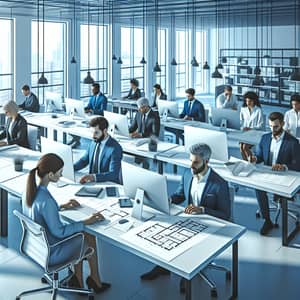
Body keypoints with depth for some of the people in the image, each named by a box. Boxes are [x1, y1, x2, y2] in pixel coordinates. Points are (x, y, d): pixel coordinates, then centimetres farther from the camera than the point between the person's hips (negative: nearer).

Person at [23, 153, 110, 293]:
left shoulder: (30, 189, -8)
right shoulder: (46, 200, -35)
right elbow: (59, 232, -26)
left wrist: (61, 207, 13)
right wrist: (86, 222, -17)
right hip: (49, 253, -8)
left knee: (81, 234, 20)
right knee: (90, 239, 12)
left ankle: (78, 281, 28)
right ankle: (95, 280, 36)